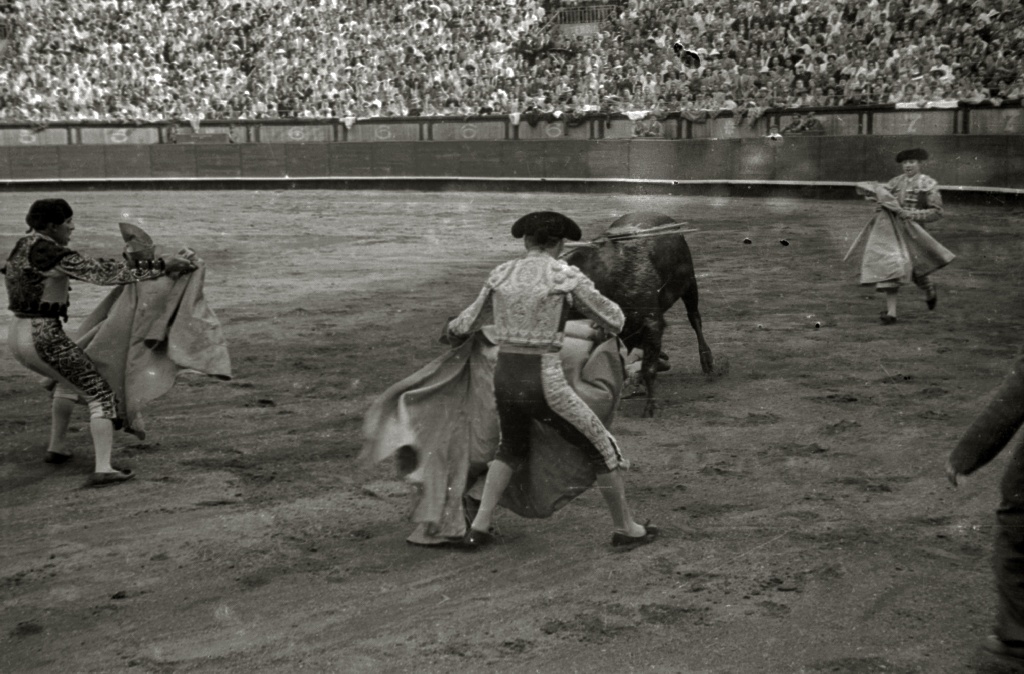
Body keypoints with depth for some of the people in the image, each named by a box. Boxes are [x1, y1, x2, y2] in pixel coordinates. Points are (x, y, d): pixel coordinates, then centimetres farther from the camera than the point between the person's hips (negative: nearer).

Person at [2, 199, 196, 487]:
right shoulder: (56, 255, -17)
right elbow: (106, 272, -22)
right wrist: (162, 265, -21)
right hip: (45, 339, -9)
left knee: (70, 379, 35)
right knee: (102, 395, -3)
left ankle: (56, 448, 37)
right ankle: (103, 469, -14)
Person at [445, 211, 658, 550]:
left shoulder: (501, 274, 4)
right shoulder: (568, 278, -9)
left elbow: (467, 324, 16)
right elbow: (614, 321, 3)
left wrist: (453, 330, 42)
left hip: (505, 381, 5)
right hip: (544, 387, -5)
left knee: (512, 448, 34)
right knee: (603, 448, 17)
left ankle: (479, 528, 27)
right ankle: (626, 528, 31)